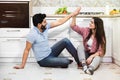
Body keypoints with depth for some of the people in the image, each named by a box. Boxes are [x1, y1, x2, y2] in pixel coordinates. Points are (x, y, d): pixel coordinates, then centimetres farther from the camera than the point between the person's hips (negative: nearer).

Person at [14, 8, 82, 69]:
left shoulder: (45, 27, -5)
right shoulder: (32, 35, -25)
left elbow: (59, 22, 0)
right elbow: (27, 50, -18)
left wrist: (73, 14, 0)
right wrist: (22, 65, -17)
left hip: (50, 53, 8)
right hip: (43, 60, -7)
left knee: (65, 41, -7)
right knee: (66, 62, -24)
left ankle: (79, 61, 3)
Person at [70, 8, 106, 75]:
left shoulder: (101, 37, -13)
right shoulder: (86, 30, -4)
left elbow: (100, 51, -17)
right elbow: (73, 26, -4)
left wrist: (91, 56, -33)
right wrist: (74, 16, -15)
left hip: (95, 56, -3)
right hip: (85, 55, 3)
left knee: (98, 58, -35)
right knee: (80, 46, -25)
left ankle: (90, 69, -62)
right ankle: (84, 65, -41)